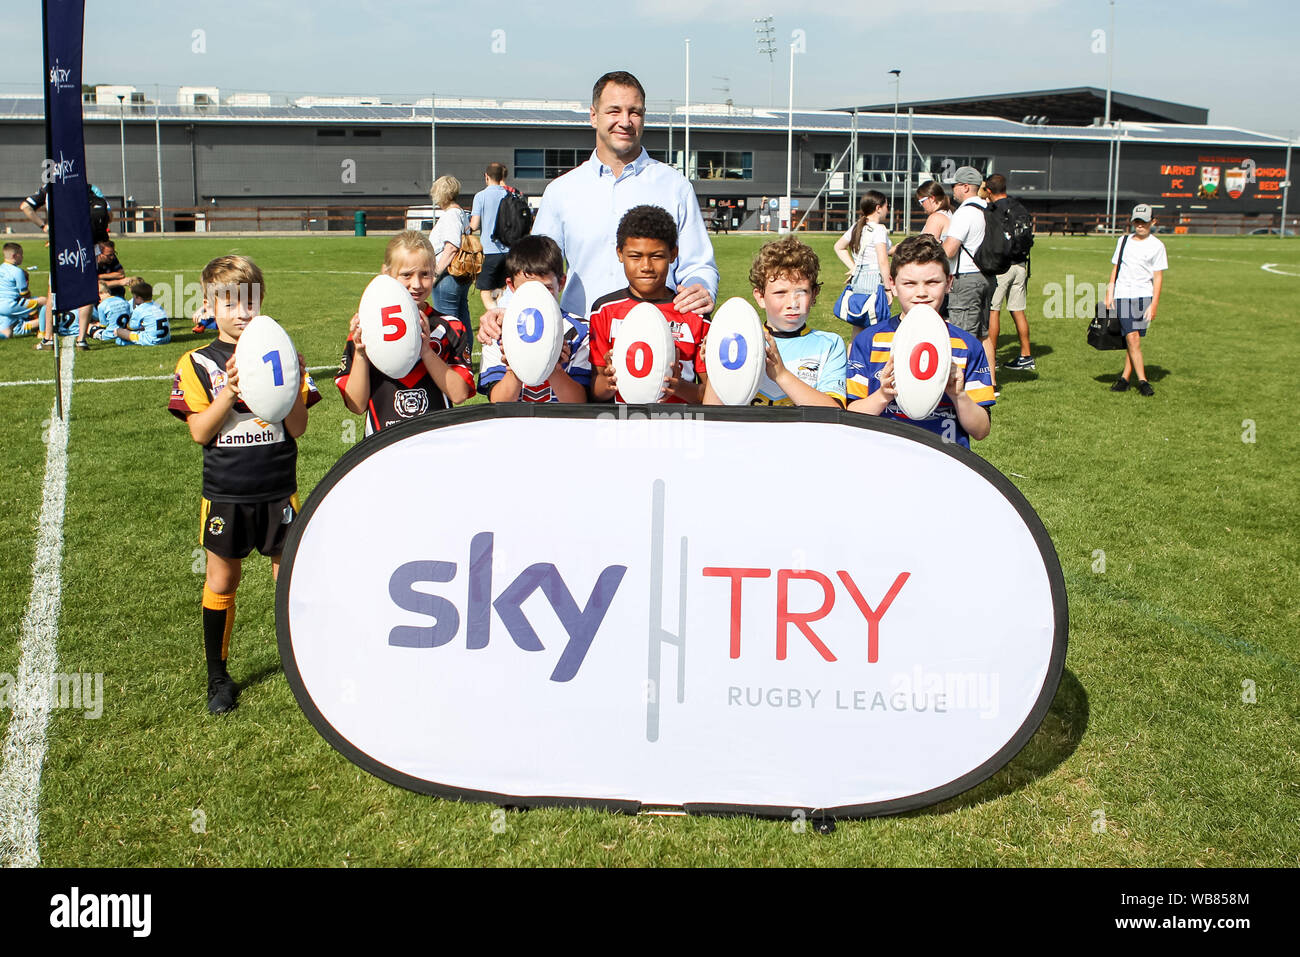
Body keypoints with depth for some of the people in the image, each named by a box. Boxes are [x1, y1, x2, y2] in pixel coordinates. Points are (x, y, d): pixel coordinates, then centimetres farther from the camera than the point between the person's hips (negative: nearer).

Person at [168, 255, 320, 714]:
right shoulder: (198, 364, -1)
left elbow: (298, 427, -4)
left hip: (278, 491, 0)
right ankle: (218, 676, 24)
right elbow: (200, 432, -9)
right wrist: (231, 389, -21)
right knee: (221, 581, 9)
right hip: (225, 493, 0)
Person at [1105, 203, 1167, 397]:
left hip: (1144, 296, -2)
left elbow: (1158, 277, 1)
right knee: (1132, 338, -9)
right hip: (1122, 295, 2)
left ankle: (1125, 377, 5)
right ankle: (1142, 380, -10)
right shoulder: (1123, 241, 14)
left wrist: (1154, 304, -6)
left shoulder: (1156, 246, 3)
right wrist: (1109, 294, 11)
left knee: (1133, 338, -6)